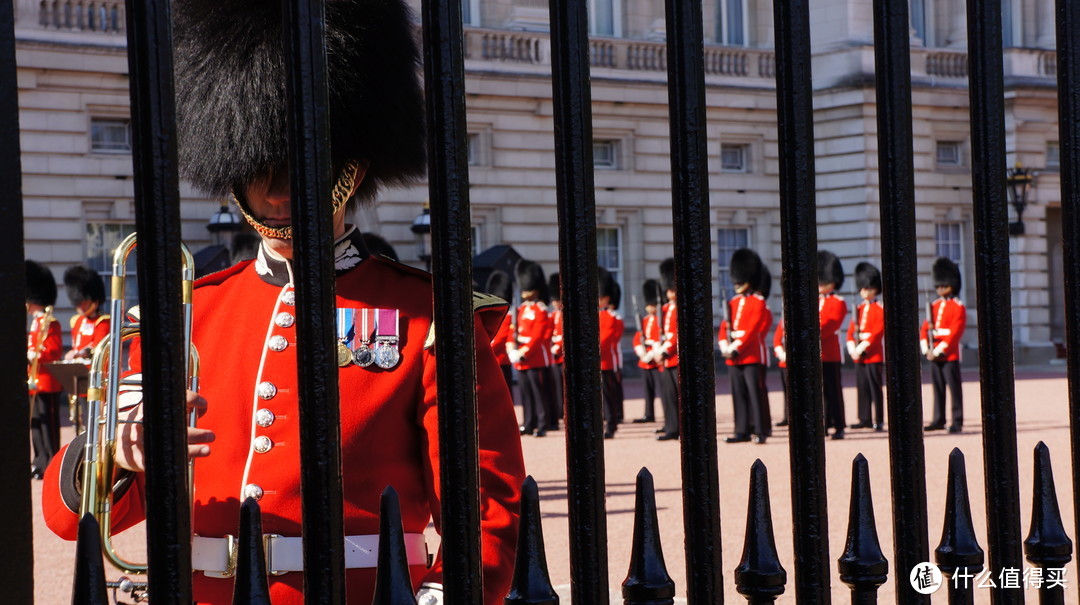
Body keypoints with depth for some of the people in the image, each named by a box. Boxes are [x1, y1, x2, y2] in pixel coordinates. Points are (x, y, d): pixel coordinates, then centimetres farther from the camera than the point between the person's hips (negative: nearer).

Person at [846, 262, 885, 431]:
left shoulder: (880, 309, -5)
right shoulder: (859, 309, 15)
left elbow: (876, 334, -13)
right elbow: (851, 331, 11)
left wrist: (861, 348, -17)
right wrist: (852, 349, -4)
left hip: (873, 355, -6)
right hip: (858, 356, 6)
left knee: (875, 388, -5)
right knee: (862, 388, 7)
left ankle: (879, 421, -4)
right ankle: (865, 419, 12)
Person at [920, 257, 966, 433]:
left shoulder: (958, 307, -5)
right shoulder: (934, 306, 15)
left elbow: (954, 333, -12)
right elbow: (924, 329, 11)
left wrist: (938, 351, -16)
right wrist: (926, 350, -4)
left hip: (949, 354, -6)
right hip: (934, 355, 6)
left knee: (954, 388, -3)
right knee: (938, 388, 9)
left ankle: (957, 422, -2)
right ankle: (939, 420, 15)